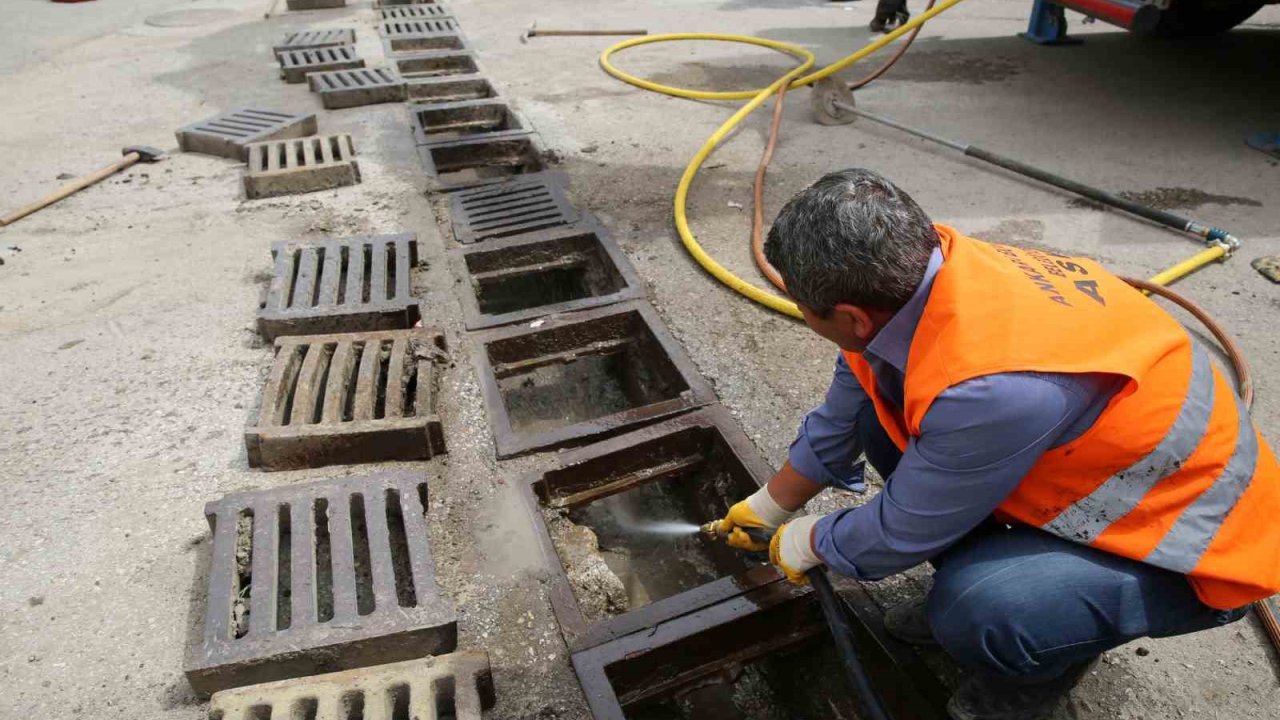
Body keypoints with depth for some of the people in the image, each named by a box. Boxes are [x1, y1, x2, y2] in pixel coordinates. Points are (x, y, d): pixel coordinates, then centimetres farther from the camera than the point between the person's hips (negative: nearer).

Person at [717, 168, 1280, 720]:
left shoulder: (989, 386, -41)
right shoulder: (908, 273, -16)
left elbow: (904, 532, -22)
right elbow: (839, 423, 0)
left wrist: (810, 541, -1)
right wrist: (770, 506, 13)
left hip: (1196, 538, -7)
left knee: (972, 612, -31)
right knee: (882, 418, -4)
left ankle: (1045, 667, 7)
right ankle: (971, 588, 13)